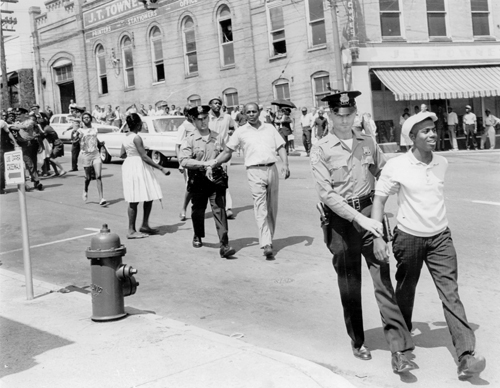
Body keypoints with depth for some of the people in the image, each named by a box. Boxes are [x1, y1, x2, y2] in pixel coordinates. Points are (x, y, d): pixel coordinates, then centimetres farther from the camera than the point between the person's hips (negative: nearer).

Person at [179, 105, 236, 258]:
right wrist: (204, 164, -20)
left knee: (219, 210, -9)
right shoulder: (189, 140, -2)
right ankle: (198, 237, 41)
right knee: (198, 210, 14)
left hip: (217, 180, 1)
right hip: (198, 181, 0)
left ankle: (224, 245, -12)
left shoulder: (217, 137, 7)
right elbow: (184, 160, -12)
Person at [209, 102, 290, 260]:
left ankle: (269, 239, 20)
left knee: (272, 208, 7)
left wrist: (285, 165, -2)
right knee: (260, 207, -13)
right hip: (255, 171, -3)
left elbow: (280, 147, 13)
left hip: (272, 169, 3)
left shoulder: (270, 128, 15)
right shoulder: (241, 132, 8)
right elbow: (227, 152, 10)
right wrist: (212, 164, 1)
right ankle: (266, 245, -19)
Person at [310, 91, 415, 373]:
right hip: (341, 220, -2)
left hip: (370, 214, 2)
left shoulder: (368, 143, 6)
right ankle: (357, 341, 29)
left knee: (383, 278, -6)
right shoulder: (321, 151, -6)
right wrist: (360, 218, -21)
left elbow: (384, 174, 15)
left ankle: (399, 349, -6)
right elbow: (327, 194, -13)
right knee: (350, 285, 11)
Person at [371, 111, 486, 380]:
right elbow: (379, 200, -8)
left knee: (450, 294, -7)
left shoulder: (442, 163, 2)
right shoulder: (396, 167, -11)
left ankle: (466, 357, -10)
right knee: (405, 292, 15)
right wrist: (377, 237, -16)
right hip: (408, 237, -2)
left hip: (440, 237, 2)